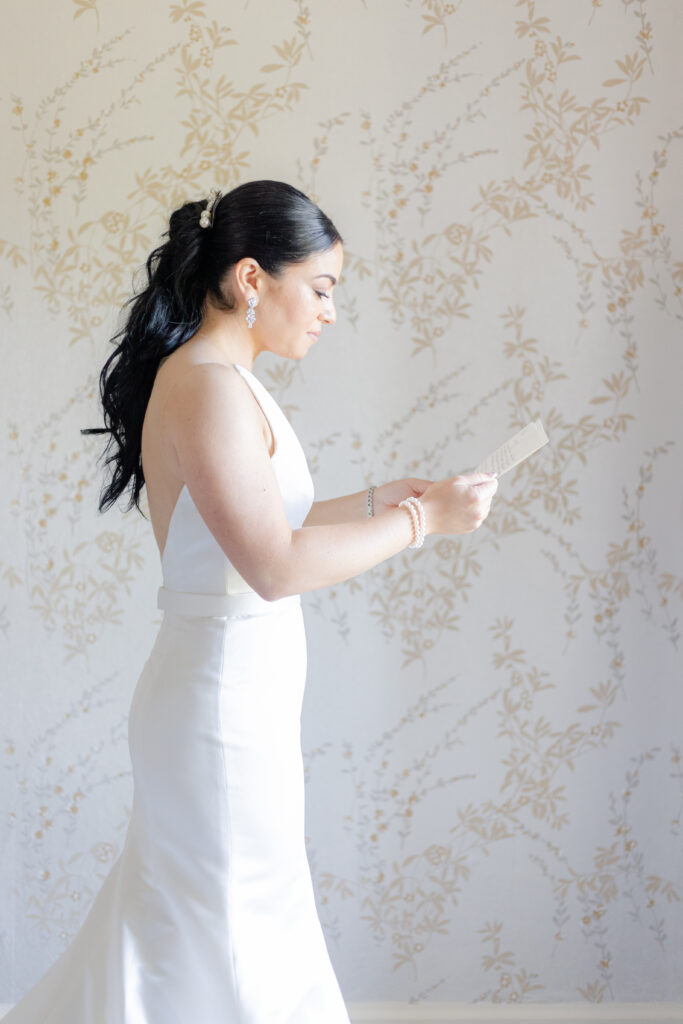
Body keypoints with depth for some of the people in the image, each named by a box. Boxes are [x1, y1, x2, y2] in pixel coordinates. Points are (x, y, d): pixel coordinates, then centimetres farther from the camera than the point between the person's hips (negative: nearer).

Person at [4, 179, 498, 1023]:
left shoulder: (218, 379, 11)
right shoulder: (208, 385, -20)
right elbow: (276, 565, -26)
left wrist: (374, 501, 12)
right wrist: (422, 519, -16)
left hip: (231, 690, 10)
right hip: (224, 697, -10)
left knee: (172, 925, 20)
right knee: (233, 951, 5)